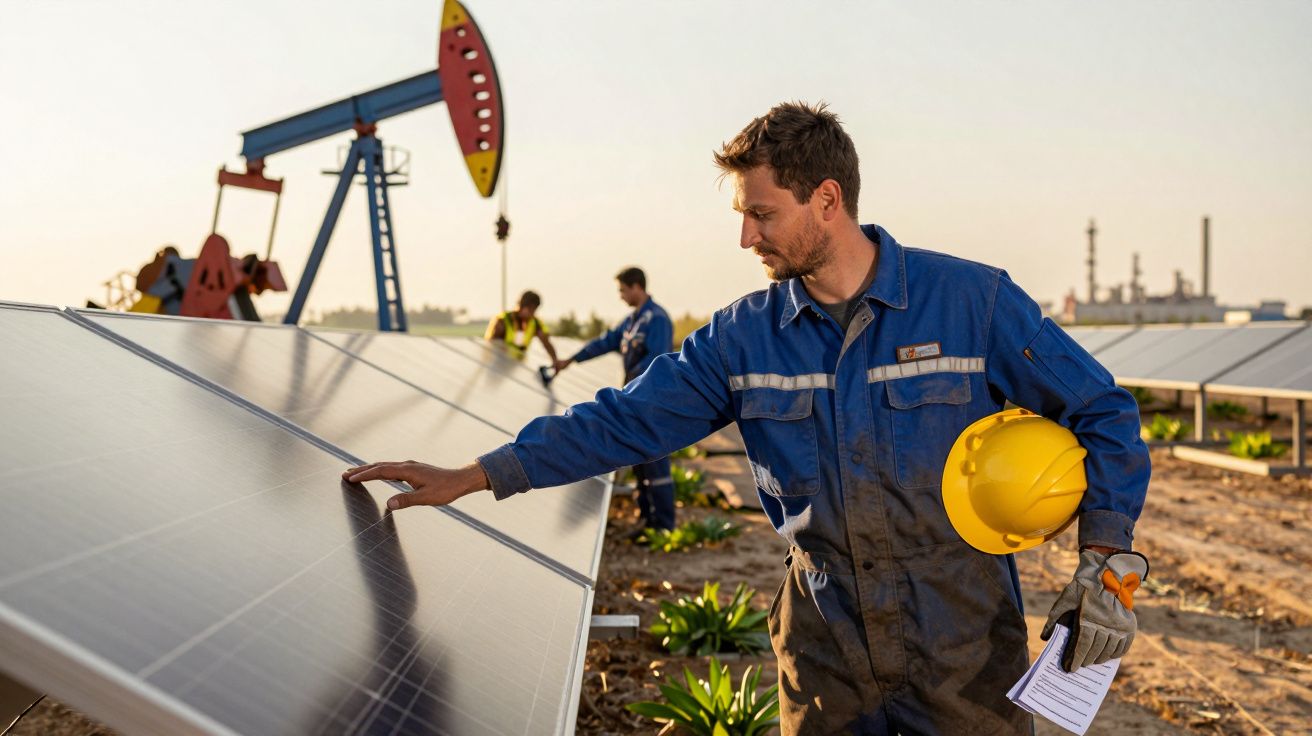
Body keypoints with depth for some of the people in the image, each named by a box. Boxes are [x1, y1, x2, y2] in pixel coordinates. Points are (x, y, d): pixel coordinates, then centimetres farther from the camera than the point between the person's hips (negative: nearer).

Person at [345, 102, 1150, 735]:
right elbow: (626, 419, 2)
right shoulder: (745, 334, -1)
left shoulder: (974, 299, -11)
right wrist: (472, 476, -2)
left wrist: (1104, 561, -10)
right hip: (826, 633, 3)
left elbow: (1103, 412, -2)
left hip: (960, 636, -2)